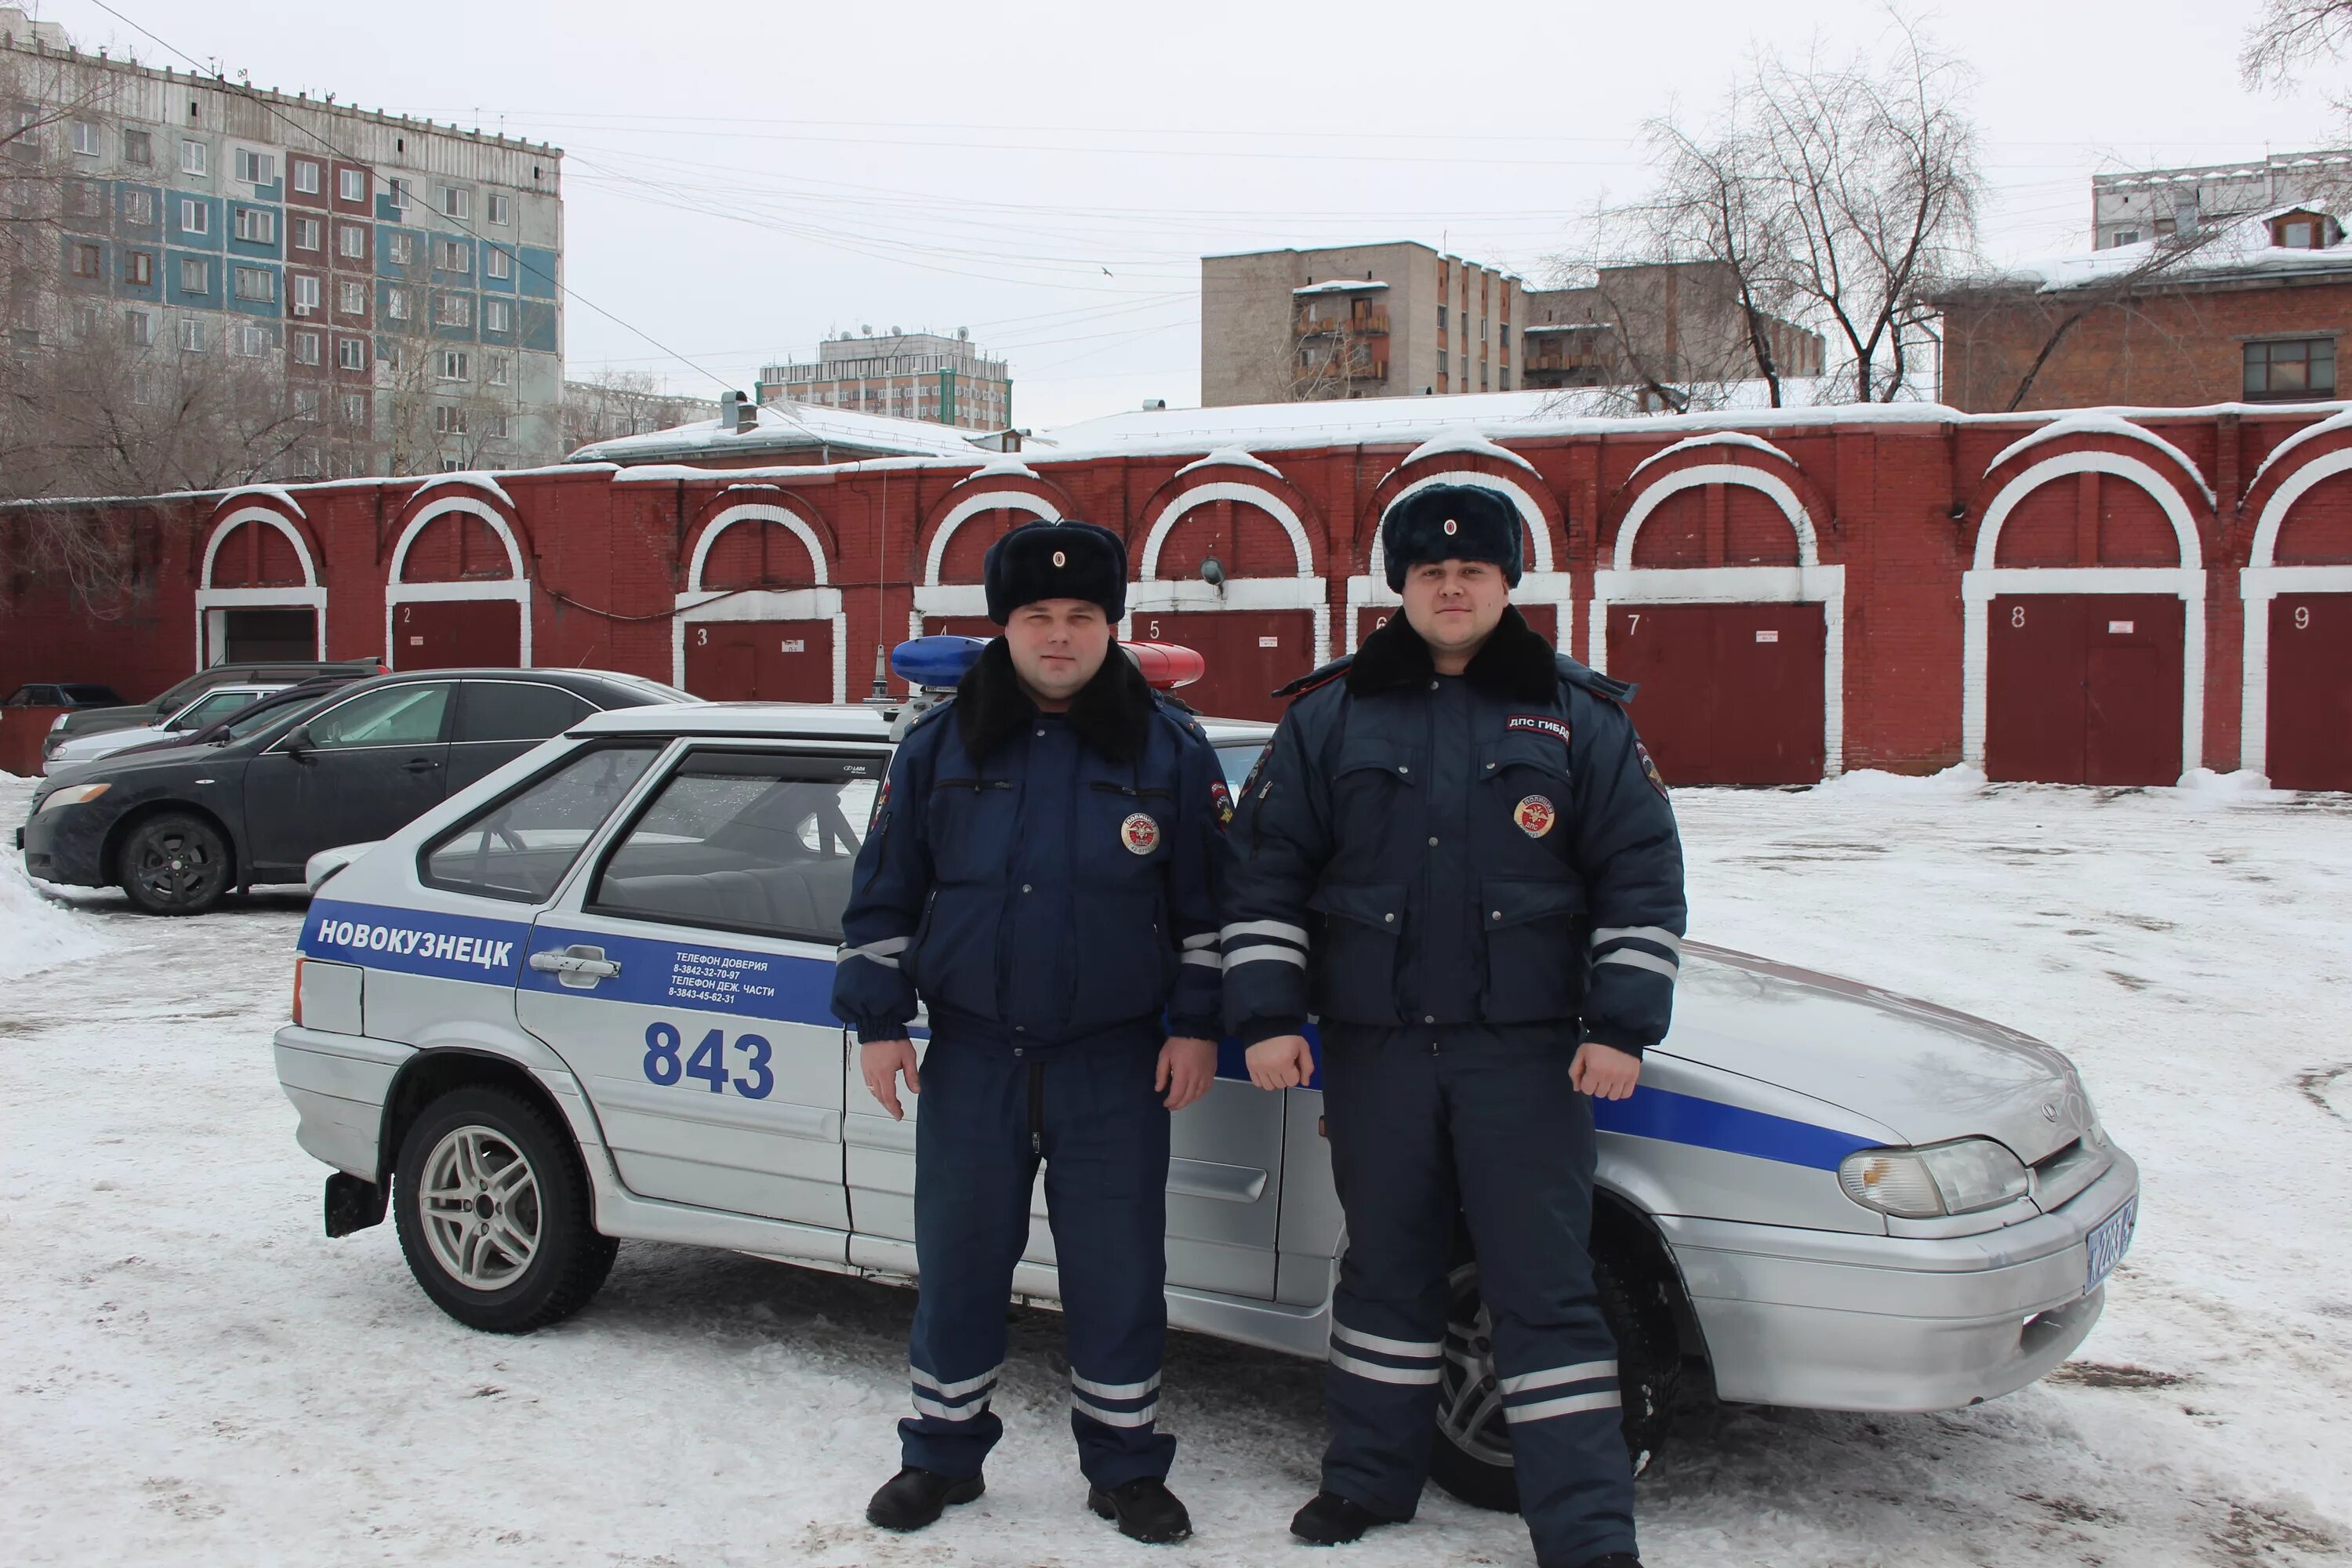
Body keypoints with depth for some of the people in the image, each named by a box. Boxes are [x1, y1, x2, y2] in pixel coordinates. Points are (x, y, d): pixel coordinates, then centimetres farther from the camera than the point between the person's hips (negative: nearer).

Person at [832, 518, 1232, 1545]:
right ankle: (941, 1454, 28)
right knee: (957, 1264, 10)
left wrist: (1196, 1025, -1)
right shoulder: (939, 746, 4)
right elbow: (882, 893, 8)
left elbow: (1210, 900, 4)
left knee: (1118, 1273, 6)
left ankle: (1125, 1467, 22)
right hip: (972, 1056, 1)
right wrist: (877, 1020, 3)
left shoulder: (1169, 748, 1)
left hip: (1116, 1065, -1)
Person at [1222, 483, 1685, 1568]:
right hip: (1375, 1047, 2)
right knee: (1386, 1265, 14)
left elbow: (1642, 877, 2)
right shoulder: (1329, 716, 6)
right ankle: (1370, 1478, 30)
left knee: (1545, 1284, 0)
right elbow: (1265, 869, 5)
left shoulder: (1581, 718, 4)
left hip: (1526, 1051, -1)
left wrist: (1620, 1028, -5)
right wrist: (1266, 1015, -2)